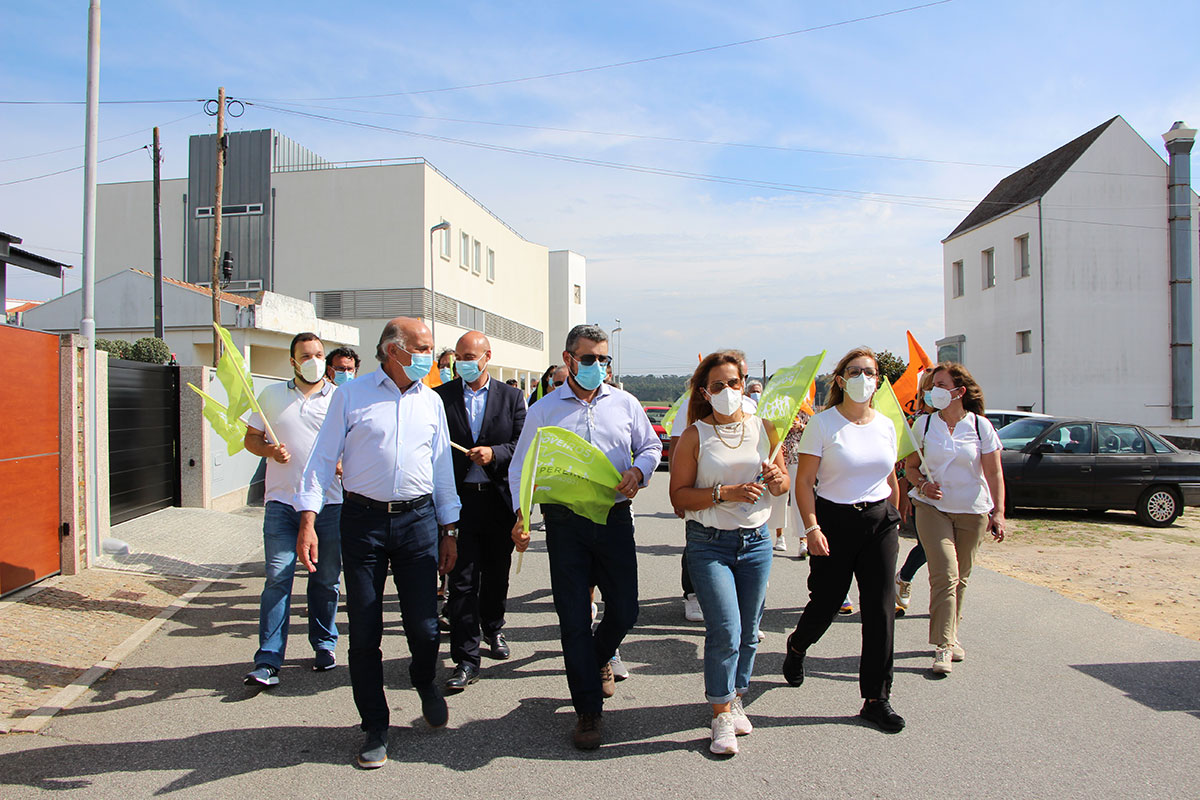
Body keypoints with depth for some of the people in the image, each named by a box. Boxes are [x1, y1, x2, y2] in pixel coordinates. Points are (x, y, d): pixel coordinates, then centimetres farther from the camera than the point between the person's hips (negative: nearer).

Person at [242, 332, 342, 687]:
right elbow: (251, 437, 15)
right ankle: (268, 661, 0)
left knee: (326, 579, 9)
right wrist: (269, 450, -6)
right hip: (282, 502, 1)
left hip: (329, 503, 0)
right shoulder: (271, 395, 10)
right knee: (277, 578, -5)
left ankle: (324, 645, 26)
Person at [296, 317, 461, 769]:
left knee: (424, 627, 1)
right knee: (364, 632, 4)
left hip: (418, 519, 2)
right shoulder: (351, 394, 1)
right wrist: (308, 521, -8)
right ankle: (375, 730, 21)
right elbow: (323, 458, 0)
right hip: (363, 519, -2)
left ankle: (425, 683, 36)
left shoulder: (431, 401, 12)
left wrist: (448, 530, 14)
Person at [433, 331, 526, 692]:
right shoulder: (440, 397, 2)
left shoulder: (511, 396, 6)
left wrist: (494, 453, -17)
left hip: (499, 499, 2)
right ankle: (466, 659, 5)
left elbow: (522, 444, 0)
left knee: (497, 574, 16)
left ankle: (493, 628, 42)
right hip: (459, 500, -2)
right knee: (461, 581, -2)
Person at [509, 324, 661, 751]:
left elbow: (651, 446, 15)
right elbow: (521, 468, 4)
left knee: (624, 611, 6)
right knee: (574, 618, 1)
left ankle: (598, 658, 42)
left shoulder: (625, 403, 8)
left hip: (615, 518, 2)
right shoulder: (543, 410, 3)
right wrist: (521, 514, -11)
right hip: (565, 522, -2)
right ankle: (588, 710, 16)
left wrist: (638, 471, -8)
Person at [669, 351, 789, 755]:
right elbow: (679, 495, -8)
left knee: (748, 632, 11)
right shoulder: (694, 435, -5)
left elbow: (783, 483, 14)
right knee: (725, 631, -10)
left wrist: (776, 480, -9)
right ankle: (721, 716, 7)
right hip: (708, 543, -4)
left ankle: (735, 699, 33)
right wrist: (725, 493, -20)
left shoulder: (763, 427, 5)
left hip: (756, 540, 4)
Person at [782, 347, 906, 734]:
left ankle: (876, 699, 13)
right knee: (825, 604, 6)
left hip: (879, 520, 4)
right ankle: (796, 647, 41)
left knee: (881, 610, 1)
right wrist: (812, 528, -17)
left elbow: (891, 481, 16)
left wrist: (893, 524, 14)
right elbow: (804, 482, -10)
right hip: (834, 520, -4)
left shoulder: (886, 426, 7)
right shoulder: (823, 423, -8)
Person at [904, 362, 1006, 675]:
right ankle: (944, 645, -8)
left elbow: (994, 473, 0)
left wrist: (998, 512, -7)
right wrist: (921, 483, -11)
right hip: (932, 508, -1)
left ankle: (950, 634, 27)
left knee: (960, 578, 10)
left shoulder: (980, 425, -2)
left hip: (973, 510, 1)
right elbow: (911, 464, 9)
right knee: (944, 574, -12)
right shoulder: (924, 424, 1)